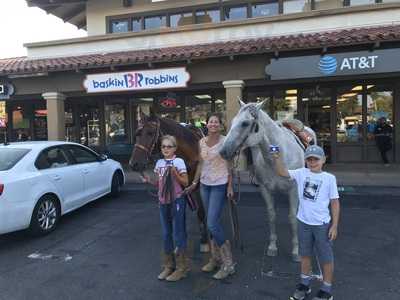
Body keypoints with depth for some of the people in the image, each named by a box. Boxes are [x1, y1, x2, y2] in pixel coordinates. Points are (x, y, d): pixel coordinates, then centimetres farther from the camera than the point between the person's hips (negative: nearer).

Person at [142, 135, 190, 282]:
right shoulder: (159, 163, 9)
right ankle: (168, 265, 26)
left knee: (178, 233, -1)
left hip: (177, 200, -6)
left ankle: (181, 267, 11)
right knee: (166, 234, 13)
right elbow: (159, 183, 14)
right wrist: (149, 181, -3)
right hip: (163, 201, 6)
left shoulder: (179, 161, -7)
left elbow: (185, 182, -8)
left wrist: (175, 173, -23)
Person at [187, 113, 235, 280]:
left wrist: (230, 186, -12)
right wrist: (194, 182, 12)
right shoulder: (202, 142, 6)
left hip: (220, 186, -6)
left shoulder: (225, 141, -9)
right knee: (211, 223, 13)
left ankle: (228, 263, 5)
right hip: (204, 185, 6)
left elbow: (230, 165, -8)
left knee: (212, 224, -11)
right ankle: (216, 258, 29)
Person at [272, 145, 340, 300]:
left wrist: (334, 225, -6)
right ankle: (304, 284, 39)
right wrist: (277, 158, -28)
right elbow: (282, 172, -11)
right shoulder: (301, 173, -2)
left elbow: (335, 202, -5)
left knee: (326, 258, 11)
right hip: (303, 222, 3)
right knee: (305, 255, 20)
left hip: (322, 224, -3)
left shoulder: (329, 178, -9)